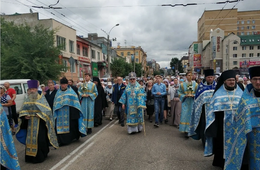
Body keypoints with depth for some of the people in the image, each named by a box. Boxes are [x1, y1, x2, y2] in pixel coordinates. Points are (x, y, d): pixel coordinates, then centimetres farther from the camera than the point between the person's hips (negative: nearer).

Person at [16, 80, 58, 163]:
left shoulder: (41, 98, -3)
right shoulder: (27, 100, 11)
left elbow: (47, 110, -8)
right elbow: (23, 111, 13)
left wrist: (40, 114, -20)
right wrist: (25, 116, -6)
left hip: (40, 123, -4)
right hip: (30, 123, 5)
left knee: (39, 139, -4)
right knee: (30, 139, 7)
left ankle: (40, 156, 9)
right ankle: (31, 156, 20)